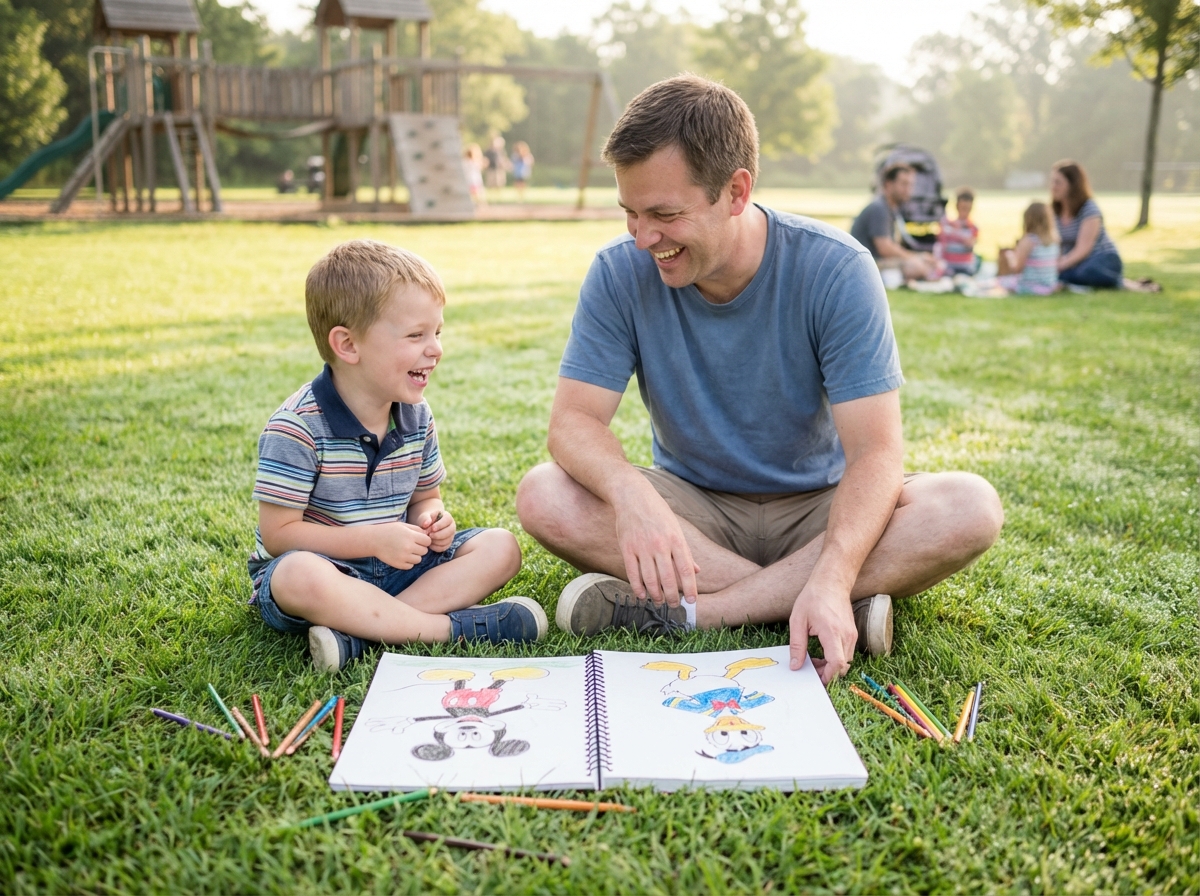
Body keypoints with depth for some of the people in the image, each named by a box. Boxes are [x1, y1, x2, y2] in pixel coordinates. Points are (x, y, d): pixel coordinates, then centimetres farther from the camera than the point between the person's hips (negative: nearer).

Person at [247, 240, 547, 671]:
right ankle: (455, 627, -31)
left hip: (393, 567, 6)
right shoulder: (298, 427, -18)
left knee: (500, 547, -9)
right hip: (325, 570, -6)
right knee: (299, 576, -40)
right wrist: (373, 540, -25)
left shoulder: (416, 416, 2)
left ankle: (358, 630, -26)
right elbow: (278, 534, -18)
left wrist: (433, 519, -12)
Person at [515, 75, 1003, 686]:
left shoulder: (836, 270, -18)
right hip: (693, 509, 2)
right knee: (544, 498, -26)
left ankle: (680, 613, -29)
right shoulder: (620, 273, -12)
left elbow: (875, 452, -22)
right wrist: (629, 492, -39)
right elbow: (573, 420, -16)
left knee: (971, 508, -28)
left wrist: (832, 575, -40)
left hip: (816, 508, -1)